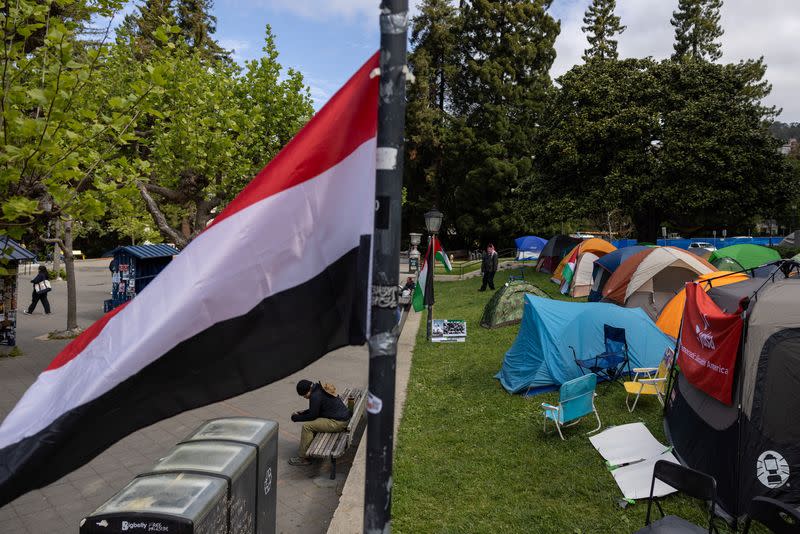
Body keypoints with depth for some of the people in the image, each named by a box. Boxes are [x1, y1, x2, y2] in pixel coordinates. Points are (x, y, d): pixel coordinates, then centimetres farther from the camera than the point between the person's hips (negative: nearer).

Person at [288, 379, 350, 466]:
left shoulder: (315, 396, -18)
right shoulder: (320, 390, 12)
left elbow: (312, 416, -14)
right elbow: (315, 410, 23)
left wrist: (296, 418, -2)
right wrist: (301, 413, 13)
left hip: (338, 422, -11)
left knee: (307, 426, -9)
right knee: (313, 422, 21)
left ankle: (302, 458, -2)